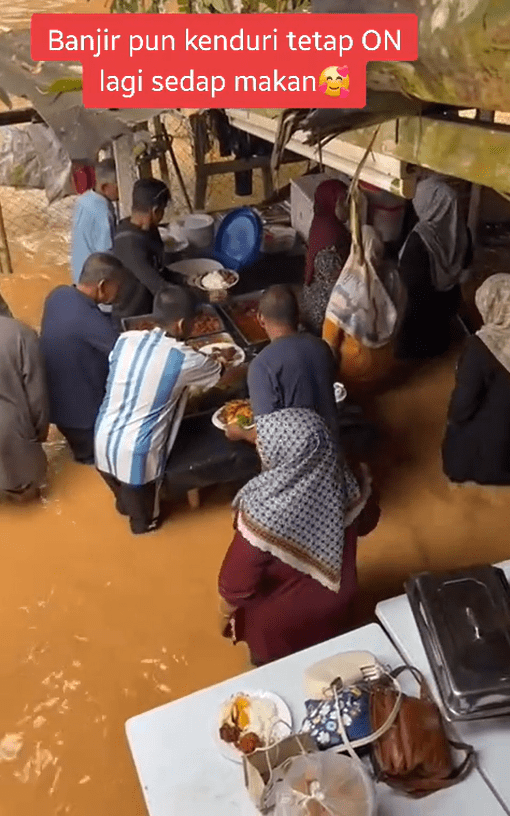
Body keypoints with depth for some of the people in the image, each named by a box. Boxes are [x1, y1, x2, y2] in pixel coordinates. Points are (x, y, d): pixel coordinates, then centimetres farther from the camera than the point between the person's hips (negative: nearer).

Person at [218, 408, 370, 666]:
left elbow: (236, 581, -25)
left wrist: (225, 614, -4)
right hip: (333, 600, 5)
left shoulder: (265, 512, -41)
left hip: (280, 620, -4)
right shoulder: (339, 478, -26)